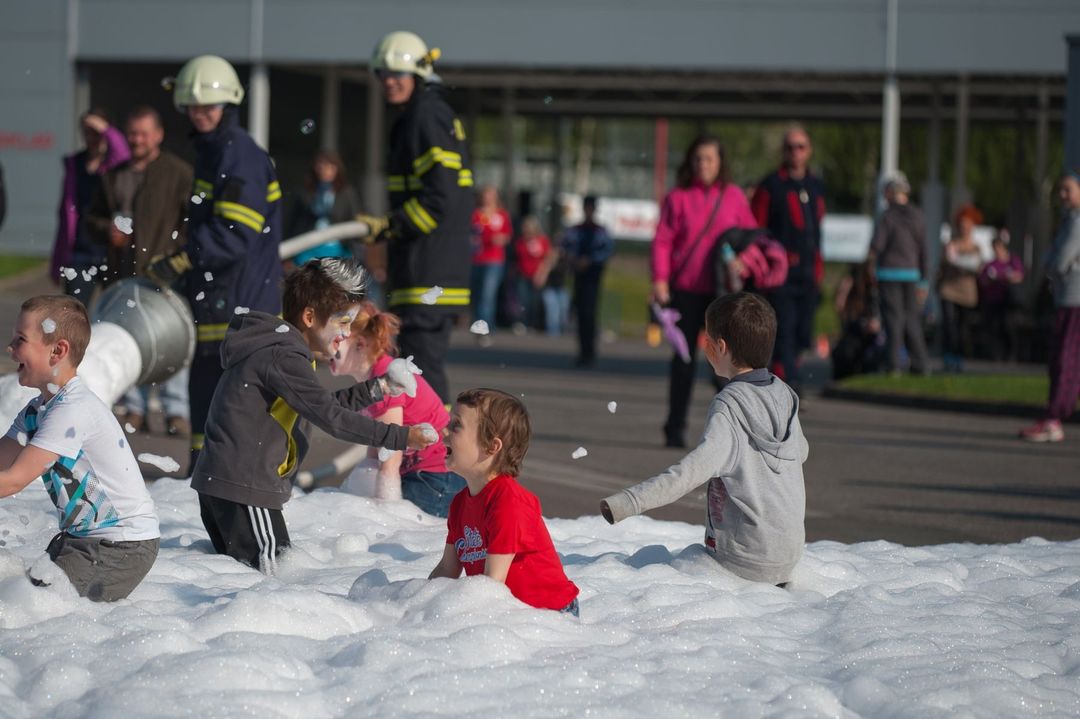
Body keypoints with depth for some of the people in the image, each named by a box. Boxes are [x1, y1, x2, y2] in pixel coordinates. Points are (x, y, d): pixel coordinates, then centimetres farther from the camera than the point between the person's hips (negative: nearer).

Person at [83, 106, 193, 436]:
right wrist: (107, 231, 3)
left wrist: (177, 255, -13)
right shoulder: (113, 176, 19)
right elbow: (92, 217, 25)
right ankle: (134, 409, 13)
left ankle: (177, 411, -4)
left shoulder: (179, 173, 1)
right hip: (122, 275, 5)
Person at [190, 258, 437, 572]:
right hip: (241, 487, -11)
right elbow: (330, 417, -21)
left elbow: (323, 405, 23)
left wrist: (376, 389, 18)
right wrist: (400, 437, -19)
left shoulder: (277, 349, 17)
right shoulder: (283, 358, -16)